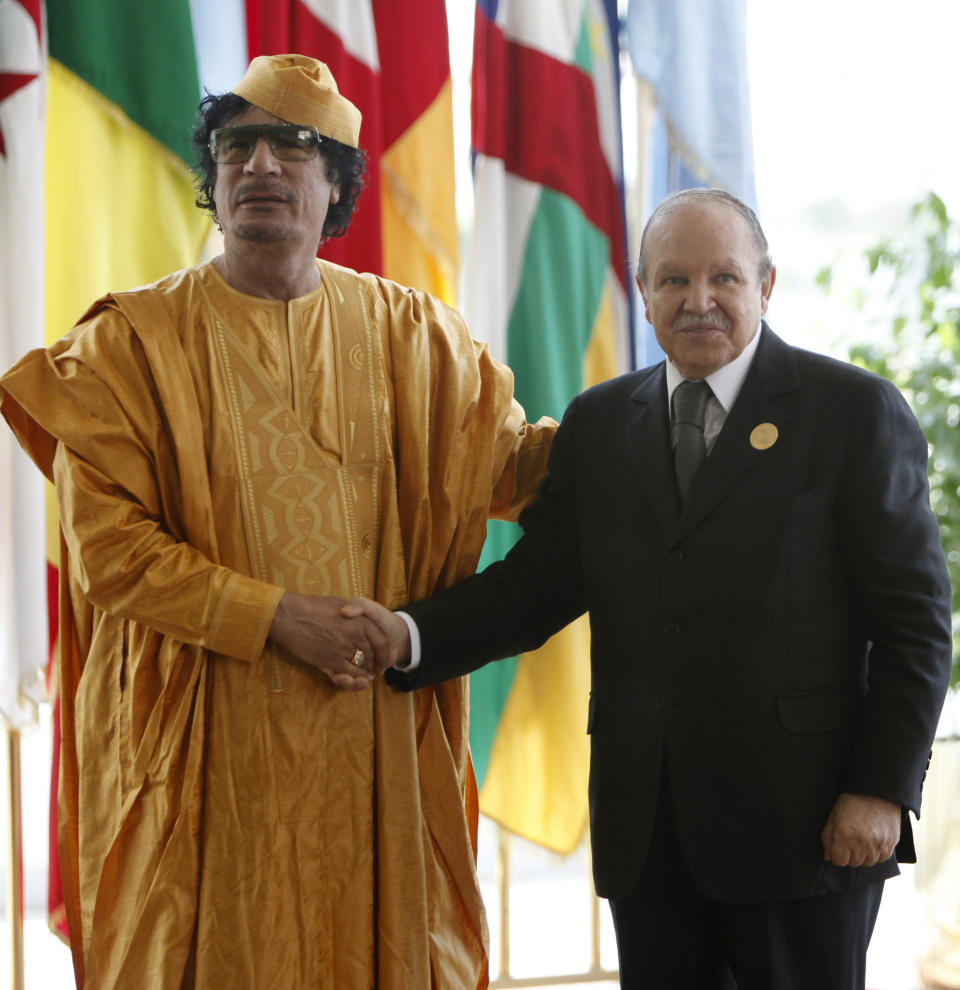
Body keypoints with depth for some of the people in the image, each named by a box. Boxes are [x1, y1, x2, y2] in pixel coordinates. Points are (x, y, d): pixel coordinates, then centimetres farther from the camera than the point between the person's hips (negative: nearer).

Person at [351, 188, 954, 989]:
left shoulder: (854, 410, -2)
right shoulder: (597, 423, 12)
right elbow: (539, 582, 4)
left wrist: (882, 790, -11)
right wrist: (412, 635, -13)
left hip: (799, 818, -4)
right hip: (645, 826, 4)